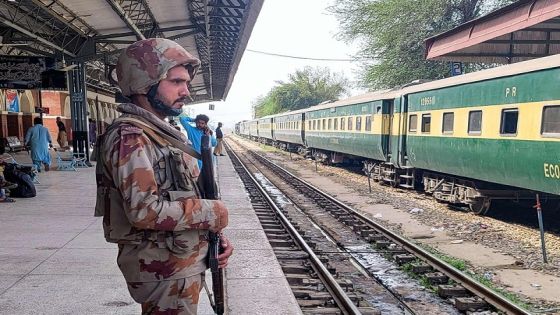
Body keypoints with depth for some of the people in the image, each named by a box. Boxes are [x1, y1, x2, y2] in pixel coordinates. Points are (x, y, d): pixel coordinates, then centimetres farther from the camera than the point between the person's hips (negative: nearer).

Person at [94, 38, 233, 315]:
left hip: (183, 263, 9)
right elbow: (146, 211, -28)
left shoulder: (164, 133, 11)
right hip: (164, 271, -9)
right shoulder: (129, 137, -19)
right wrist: (212, 213, -18)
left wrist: (215, 234, 4)